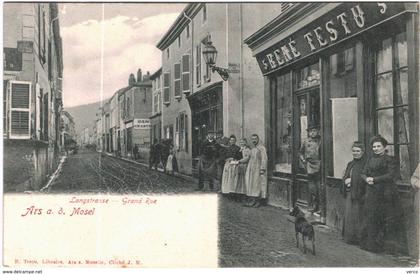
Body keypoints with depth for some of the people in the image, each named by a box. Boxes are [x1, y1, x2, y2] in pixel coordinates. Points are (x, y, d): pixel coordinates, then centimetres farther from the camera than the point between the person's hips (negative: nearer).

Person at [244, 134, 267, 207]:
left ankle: (258, 201, 3)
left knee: (258, 184, -3)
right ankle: (252, 200, 10)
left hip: (258, 169, -8)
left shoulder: (261, 148, -10)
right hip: (252, 169, 8)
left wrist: (262, 169, -18)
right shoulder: (252, 149, 15)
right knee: (251, 183, 5)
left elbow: (264, 159, -14)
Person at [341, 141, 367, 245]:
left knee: (357, 216, -3)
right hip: (349, 193, 8)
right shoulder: (350, 164, 16)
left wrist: (351, 180, -14)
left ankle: (357, 238, 8)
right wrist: (346, 180, -4)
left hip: (359, 194, -8)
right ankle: (349, 237, 22)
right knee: (349, 216, 12)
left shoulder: (365, 164, -11)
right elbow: (345, 177, 18)